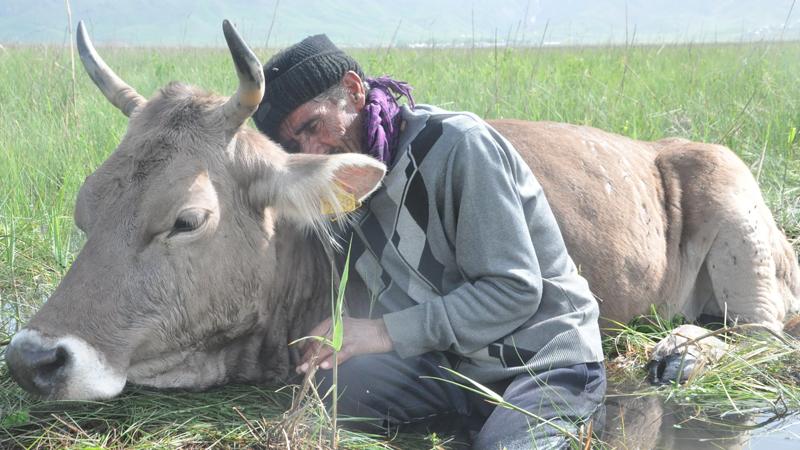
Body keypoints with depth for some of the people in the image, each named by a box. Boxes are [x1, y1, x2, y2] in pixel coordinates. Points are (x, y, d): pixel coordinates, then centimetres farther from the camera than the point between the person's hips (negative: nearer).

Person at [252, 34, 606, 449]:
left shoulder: (455, 144, -16)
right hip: (449, 361, 6)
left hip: (545, 358, -5)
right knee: (325, 379, -20)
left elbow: (513, 291, -20)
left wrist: (387, 332, -24)